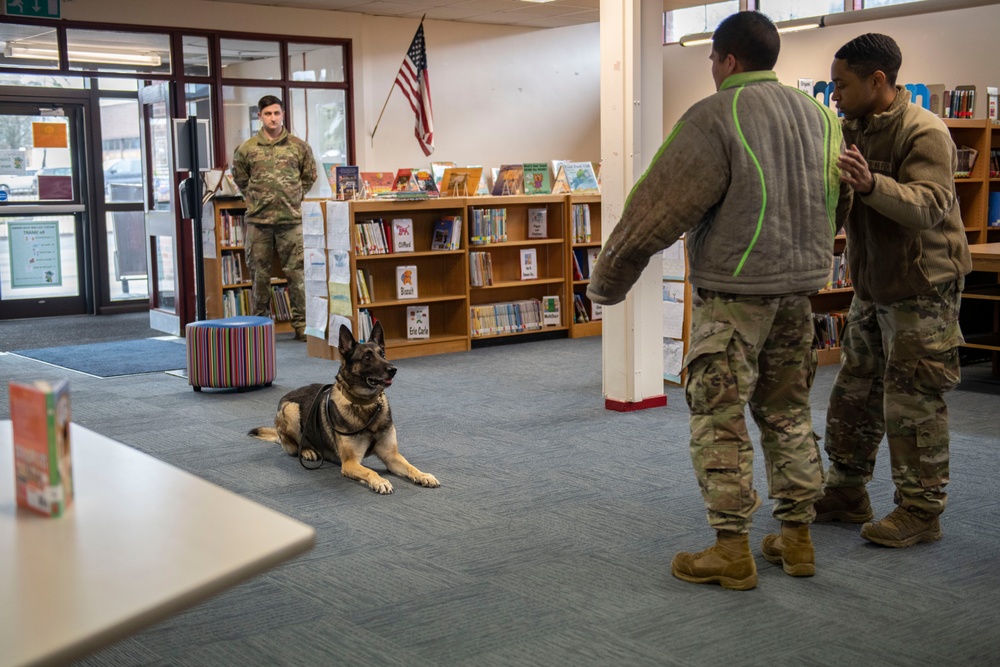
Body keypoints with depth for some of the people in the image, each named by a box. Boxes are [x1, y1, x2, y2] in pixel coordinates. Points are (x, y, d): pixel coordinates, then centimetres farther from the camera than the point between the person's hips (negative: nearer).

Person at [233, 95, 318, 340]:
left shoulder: (299, 146, 4)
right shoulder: (247, 149, 4)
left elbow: (310, 176, 16)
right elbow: (240, 179, 18)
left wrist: (296, 198, 10)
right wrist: (254, 199, 10)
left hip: (291, 219, -1)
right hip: (258, 220, 1)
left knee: (296, 273, -1)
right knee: (260, 274, 7)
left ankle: (301, 324, 5)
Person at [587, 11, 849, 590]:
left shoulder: (716, 117, -13)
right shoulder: (820, 115, 10)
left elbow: (660, 208, -13)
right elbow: (833, 208, 19)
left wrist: (607, 280, -3)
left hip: (734, 290, -7)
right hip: (801, 287, 7)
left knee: (719, 419, 2)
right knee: (789, 413, 16)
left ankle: (732, 553, 6)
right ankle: (798, 539, 23)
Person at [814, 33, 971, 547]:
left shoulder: (925, 133, -18)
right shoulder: (854, 129, 8)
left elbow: (930, 206, -32)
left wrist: (871, 185, -47)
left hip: (922, 288, -9)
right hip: (872, 286, 9)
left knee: (912, 403, -4)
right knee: (853, 395, 13)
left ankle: (920, 512, 7)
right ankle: (846, 495, 25)